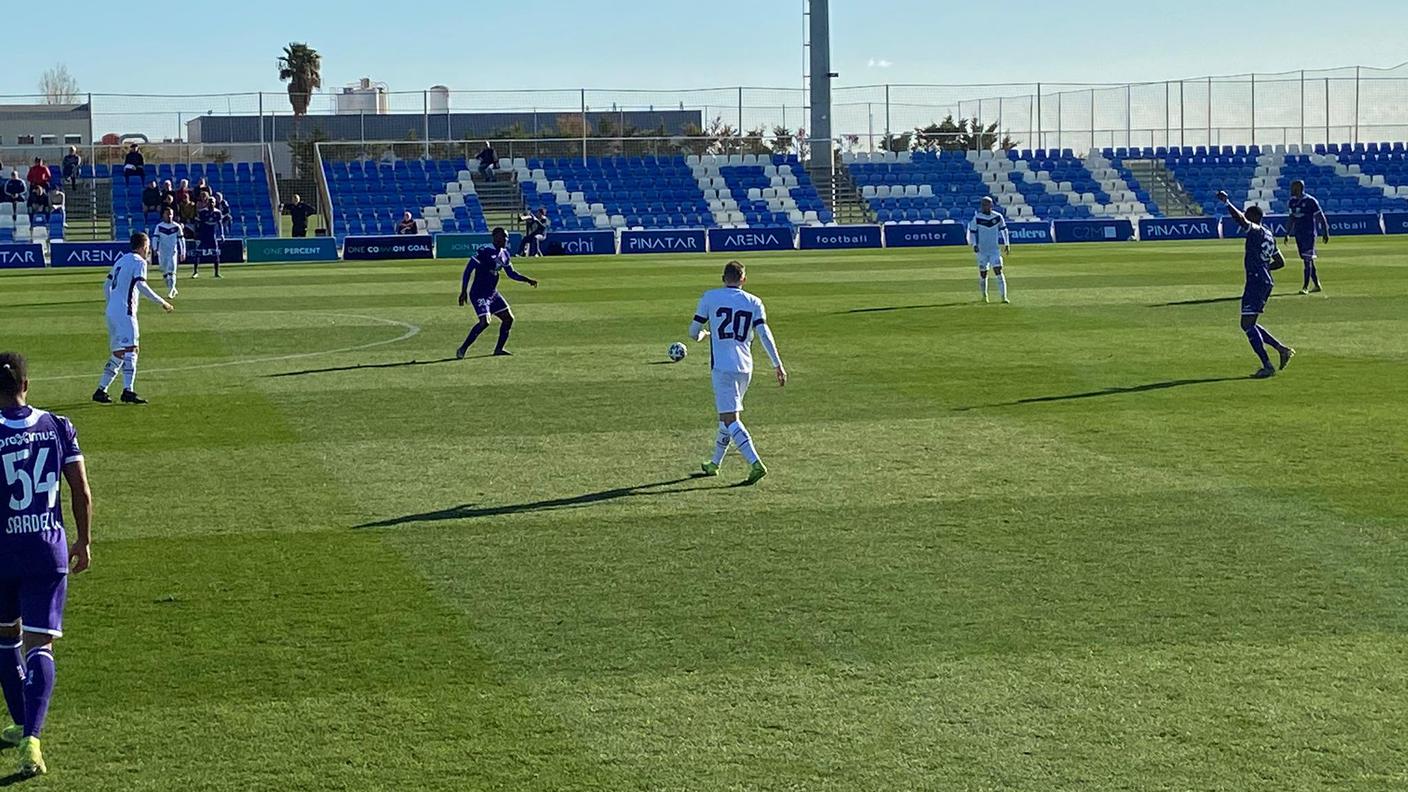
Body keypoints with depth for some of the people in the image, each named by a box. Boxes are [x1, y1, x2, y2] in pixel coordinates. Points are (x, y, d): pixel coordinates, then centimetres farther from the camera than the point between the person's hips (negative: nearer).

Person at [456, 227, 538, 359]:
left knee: (508, 318, 6)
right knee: (484, 322, -21)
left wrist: (528, 280, 9)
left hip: (492, 293, 8)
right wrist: (463, 291, -21)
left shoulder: (504, 254, 7)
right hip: (479, 294, -8)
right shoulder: (484, 251, -17)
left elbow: (511, 273, 20)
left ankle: (499, 349, 16)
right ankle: (462, 349, -10)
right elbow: (468, 270, -18)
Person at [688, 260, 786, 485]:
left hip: (722, 366, -4)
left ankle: (755, 463, -24)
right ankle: (714, 464, 30)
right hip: (745, 367, 5)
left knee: (729, 418, -8)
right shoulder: (754, 302, 6)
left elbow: (694, 332, 5)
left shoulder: (710, 297, 1)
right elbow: (764, 334, -4)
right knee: (727, 415, 20)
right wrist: (778, 365, -3)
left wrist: (704, 334, 28)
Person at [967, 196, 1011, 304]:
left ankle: (1004, 296, -12)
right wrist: (974, 244, -11)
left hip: (995, 249, 0)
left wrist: (1007, 244, 11)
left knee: (998, 271, -10)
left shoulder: (998, 217, 0)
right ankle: (984, 295, 25)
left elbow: (1003, 229, 12)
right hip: (982, 250, 0)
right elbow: (972, 232, 2)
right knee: (983, 273, 6)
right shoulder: (976, 218, -5)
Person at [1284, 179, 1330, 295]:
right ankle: (1317, 285, 20)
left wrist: (1325, 233, -8)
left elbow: (1320, 217, -8)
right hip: (1298, 234, 7)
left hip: (1309, 233, -7)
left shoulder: (1310, 201, -11)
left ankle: (1305, 287, -14)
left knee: (1307, 260, -11)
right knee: (1307, 260, 11)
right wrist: (1287, 233, 19)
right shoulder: (1293, 201, 10)